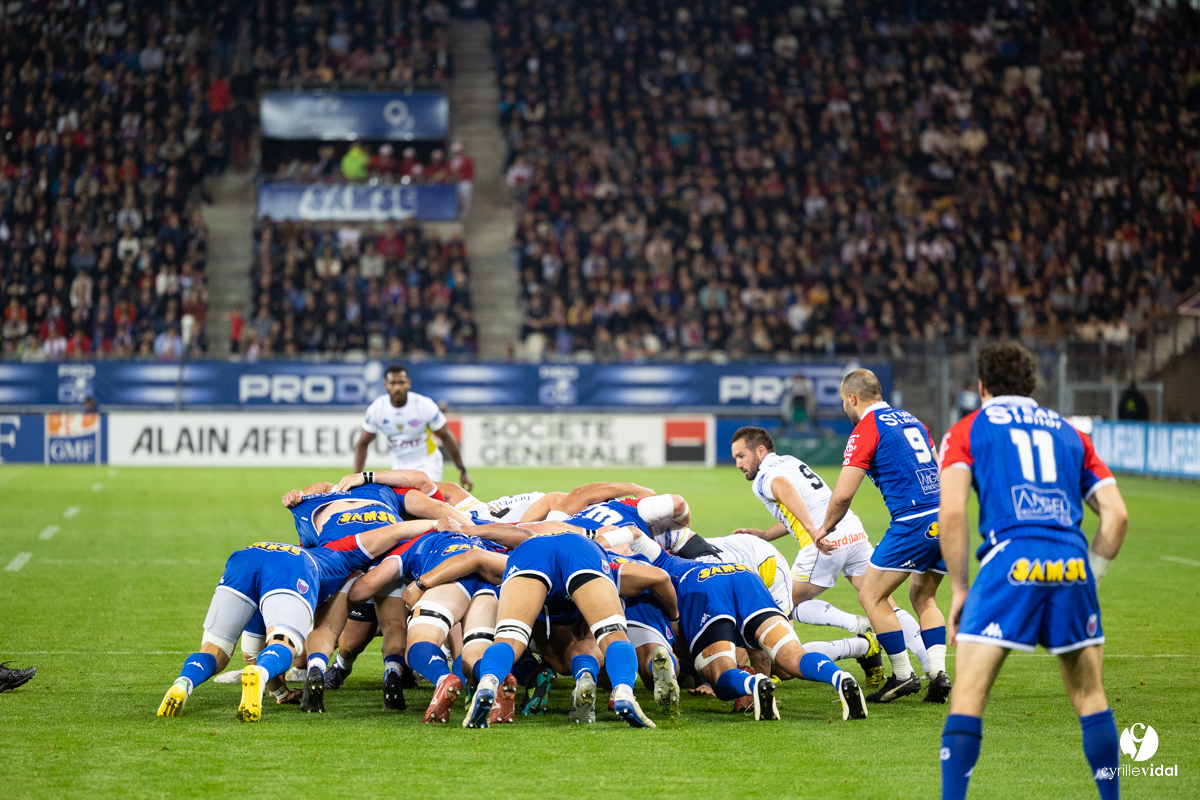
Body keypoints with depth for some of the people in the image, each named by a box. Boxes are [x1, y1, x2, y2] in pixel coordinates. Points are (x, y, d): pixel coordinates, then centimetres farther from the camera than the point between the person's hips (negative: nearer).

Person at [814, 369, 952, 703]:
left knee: (872, 595, 4)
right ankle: (938, 673, 7)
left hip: (914, 522, -8)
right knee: (923, 597, 21)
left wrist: (825, 529, 8)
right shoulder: (910, 419, 20)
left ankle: (903, 676, 4)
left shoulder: (866, 429, -3)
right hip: (945, 517, 8)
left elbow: (842, 494, -8)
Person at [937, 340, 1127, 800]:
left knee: (968, 694, 0)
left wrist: (959, 589, 7)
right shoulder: (1068, 432, 25)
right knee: (1089, 694, 17)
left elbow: (951, 512, 0)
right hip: (1072, 563, 3)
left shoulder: (965, 432, 15)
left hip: (1010, 563, -3)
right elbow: (1116, 514, 16)